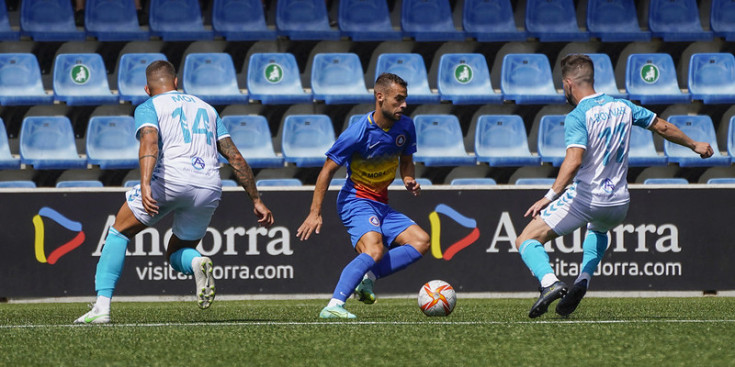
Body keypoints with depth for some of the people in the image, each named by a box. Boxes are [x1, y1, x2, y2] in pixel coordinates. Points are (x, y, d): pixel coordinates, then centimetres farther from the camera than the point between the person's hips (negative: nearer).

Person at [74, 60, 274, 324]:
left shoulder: (148, 107, 12)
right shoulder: (207, 108, 27)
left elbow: (150, 143, -10)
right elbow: (235, 158, 21)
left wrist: (146, 186, -24)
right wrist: (256, 200, 22)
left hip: (170, 178, -4)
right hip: (210, 188, 4)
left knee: (119, 232, 15)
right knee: (175, 254, 23)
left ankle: (102, 306, 3)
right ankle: (197, 263, -15)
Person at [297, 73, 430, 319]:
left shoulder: (405, 127, 1)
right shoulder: (358, 133, -18)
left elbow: (406, 161, 20)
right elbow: (328, 170, -11)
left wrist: (409, 180, -4)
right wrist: (315, 212, -14)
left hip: (381, 206, 8)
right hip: (356, 201, -8)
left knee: (421, 241, -7)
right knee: (374, 251, -30)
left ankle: (368, 277, -9)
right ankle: (333, 306, -35)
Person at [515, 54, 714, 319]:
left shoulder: (577, 117, -13)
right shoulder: (622, 107, 6)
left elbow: (574, 161, -27)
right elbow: (662, 127, 18)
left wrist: (550, 197, -32)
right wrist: (694, 145, 33)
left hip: (584, 198, -6)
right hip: (619, 204, 6)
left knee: (527, 241, 0)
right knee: (598, 229, 41)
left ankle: (550, 282, -28)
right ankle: (584, 279, 18)